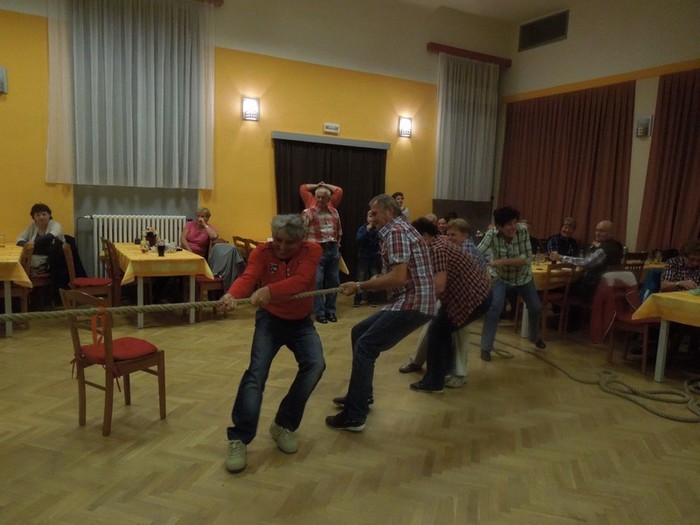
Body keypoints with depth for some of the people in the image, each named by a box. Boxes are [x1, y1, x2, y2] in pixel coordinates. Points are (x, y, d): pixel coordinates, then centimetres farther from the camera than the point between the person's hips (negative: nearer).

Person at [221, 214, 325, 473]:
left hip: (302, 322, 1)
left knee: (315, 365, -20)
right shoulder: (261, 252, -16)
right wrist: (232, 294, -59)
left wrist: (269, 290, -53)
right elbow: (248, 277, -35)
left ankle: (284, 425, -2)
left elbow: (301, 281, -35)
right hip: (270, 319, 0)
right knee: (257, 370, -19)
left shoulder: (312, 250, -17)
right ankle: (239, 438, -13)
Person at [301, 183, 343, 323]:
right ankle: (319, 313, 6)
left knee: (333, 281, 8)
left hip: (333, 249, 5)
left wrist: (337, 245, 15)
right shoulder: (308, 212, -7)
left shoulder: (334, 212, 9)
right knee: (317, 282, -4)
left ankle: (330, 310, 19)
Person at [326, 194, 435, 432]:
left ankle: (354, 416, -7)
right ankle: (362, 395, 26)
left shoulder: (395, 232, -13)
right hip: (408, 302, 11)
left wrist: (360, 286, -18)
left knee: (365, 347, -13)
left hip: (413, 304, -11)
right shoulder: (400, 229, 20)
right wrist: (376, 281, 13)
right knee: (359, 332, 16)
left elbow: (399, 277, -24)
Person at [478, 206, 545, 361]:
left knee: (536, 308, 15)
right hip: (500, 277, -2)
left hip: (522, 276, 3)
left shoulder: (523, 231, -26)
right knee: (494, 307, -22)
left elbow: (528, 258, -29)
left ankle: (535, 337, 46)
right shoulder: (492, 235, -30)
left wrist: (503, 262, -40)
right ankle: (486, 348, -9)